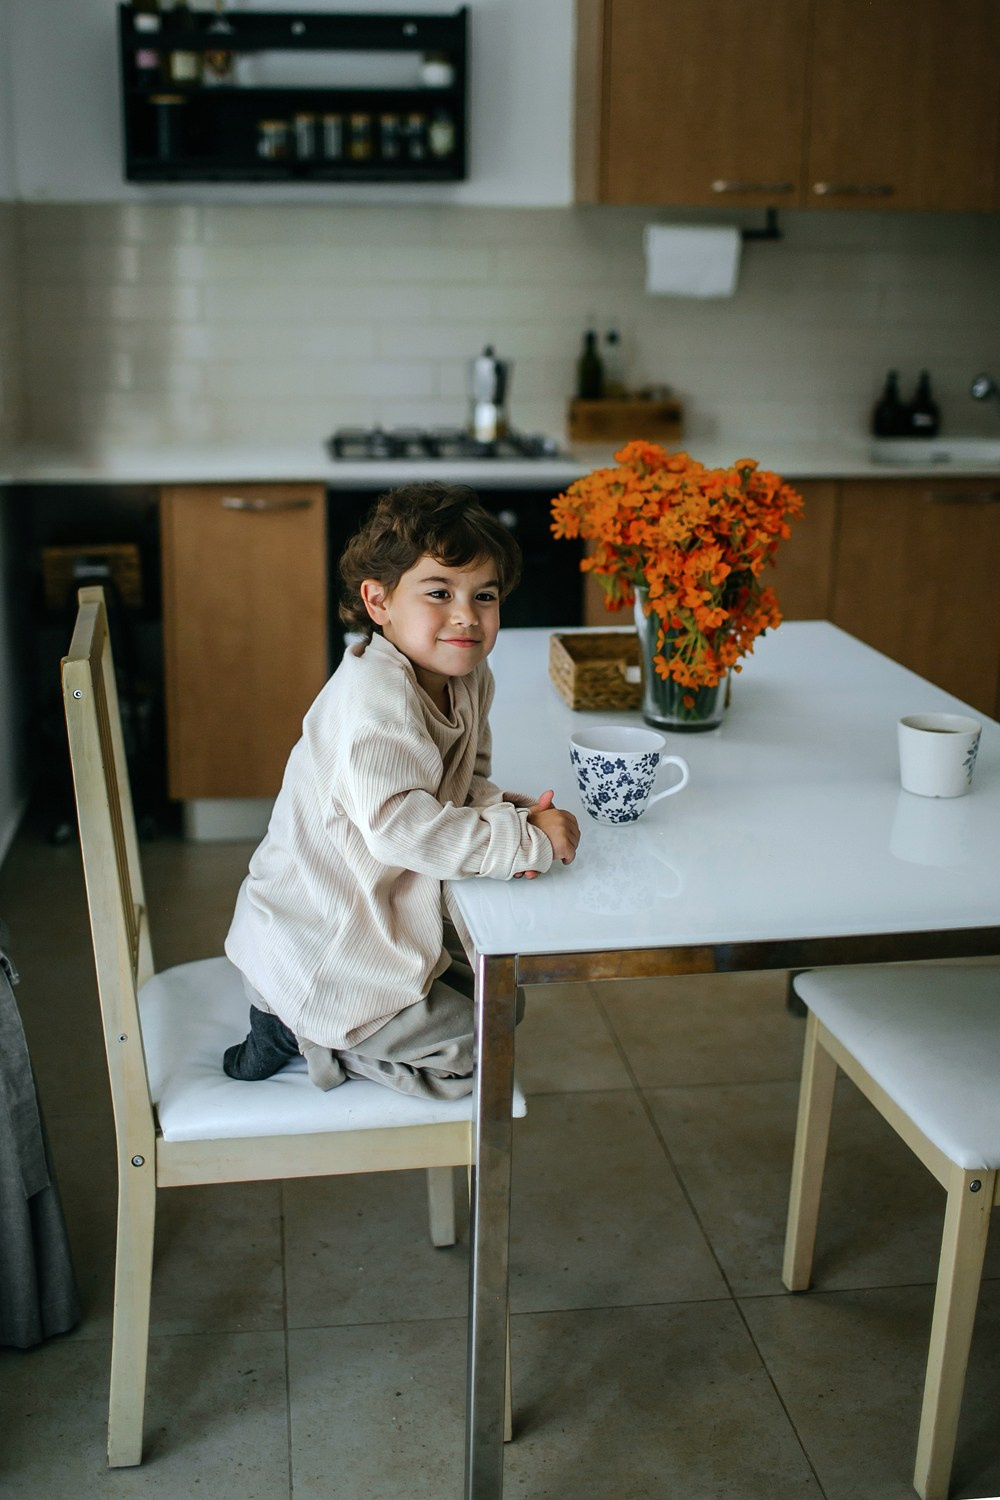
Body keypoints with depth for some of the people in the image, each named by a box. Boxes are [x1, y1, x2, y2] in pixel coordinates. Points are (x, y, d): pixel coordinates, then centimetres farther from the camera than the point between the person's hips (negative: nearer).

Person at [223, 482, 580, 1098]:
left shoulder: (468, 678, 1)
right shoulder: (376, 696, -29)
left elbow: (462, 783, 8)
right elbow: (398, 825, -38)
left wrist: (502, 812, -15)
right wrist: (524, 839, -32)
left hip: (379, 921, 9)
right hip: (318, 948, -9)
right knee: (465, 1049, -4)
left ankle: (301, 1018, 20)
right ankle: (291, 1028, 7)